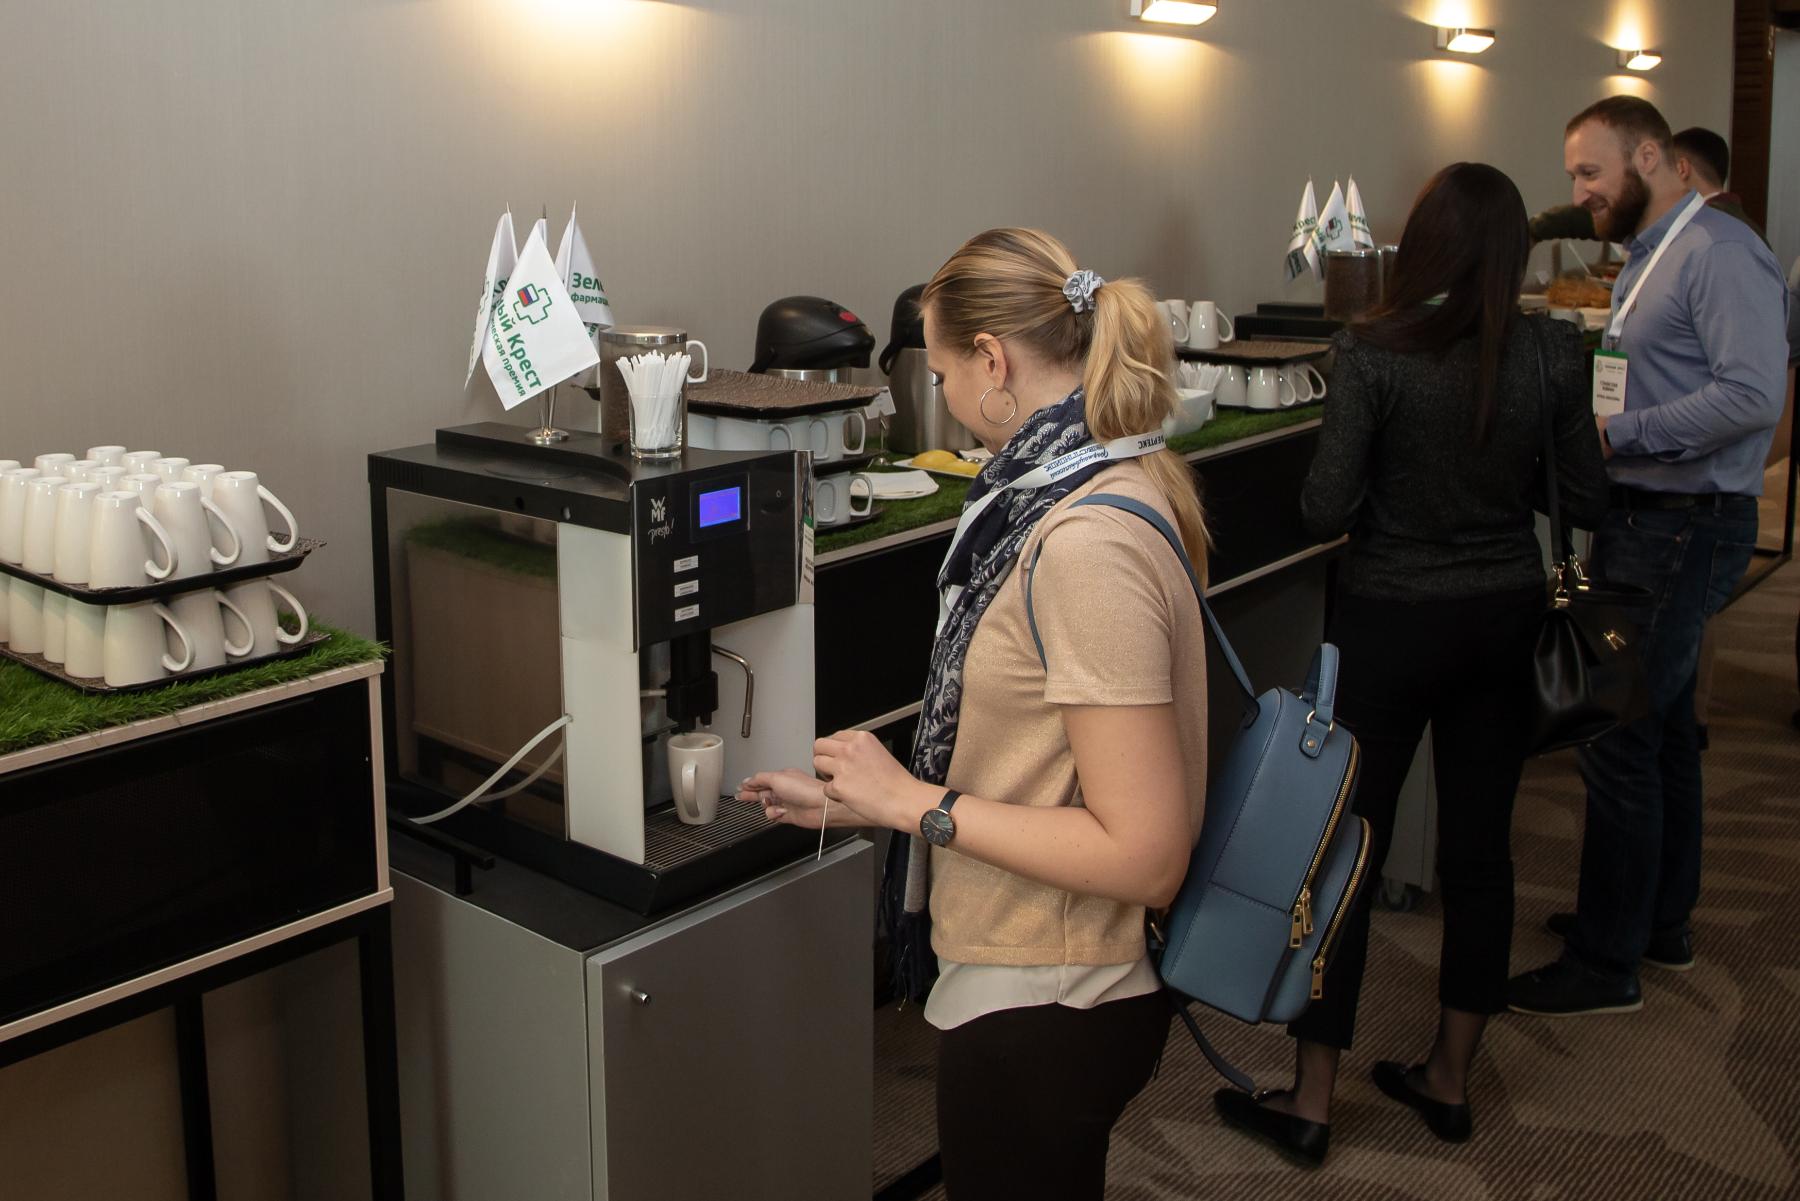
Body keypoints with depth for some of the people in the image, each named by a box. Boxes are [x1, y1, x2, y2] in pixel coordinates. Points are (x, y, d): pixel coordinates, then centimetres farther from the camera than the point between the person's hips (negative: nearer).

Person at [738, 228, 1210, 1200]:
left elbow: (1143, 852, -26)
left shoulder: (1087, 545, -26)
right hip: (1043, 981, 9)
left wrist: (917, 803, -19)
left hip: (1043, 1009, -9)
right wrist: (872, 797, 13)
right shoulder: (1115, 484, 4)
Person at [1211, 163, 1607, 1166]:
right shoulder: (1554, 350, -5)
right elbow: (1587, 500, 1)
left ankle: (1310, 1103, 14)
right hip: (1505, 618, 4)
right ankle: (1449, 1079, 28)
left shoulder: (1374, 352, -16)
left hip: (1394, 622, -4)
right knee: (1480, 849, 14)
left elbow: (1326, 512, -16)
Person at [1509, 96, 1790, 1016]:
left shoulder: (1719, 252, -14)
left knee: (1618, 739, -7)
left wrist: (1614, 434, -23)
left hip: (1682, 531, -10)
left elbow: (1752, 394, -24)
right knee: (1662, 729, 18)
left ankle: (1605, 964, 3)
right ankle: (1660, 921, 32)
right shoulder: (1647, 257, 17)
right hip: (1646, 519, 10)